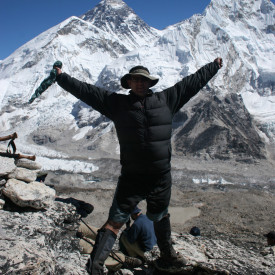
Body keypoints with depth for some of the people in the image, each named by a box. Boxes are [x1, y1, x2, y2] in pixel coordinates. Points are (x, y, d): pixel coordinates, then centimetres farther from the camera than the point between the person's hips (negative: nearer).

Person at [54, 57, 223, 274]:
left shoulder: (167, 100, 4)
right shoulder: (117, 103, -1)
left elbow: (193, 81, 13)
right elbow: (86, 91, 1)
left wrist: (214, 67, 21)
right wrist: (62, 78, 2)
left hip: (162, 177, 3)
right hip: (131, 177, -3)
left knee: (160, 218, 24)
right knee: (115, 222, -5)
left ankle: (168, 254, 47)